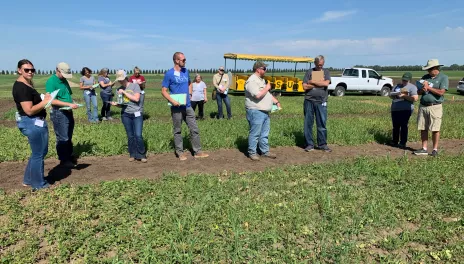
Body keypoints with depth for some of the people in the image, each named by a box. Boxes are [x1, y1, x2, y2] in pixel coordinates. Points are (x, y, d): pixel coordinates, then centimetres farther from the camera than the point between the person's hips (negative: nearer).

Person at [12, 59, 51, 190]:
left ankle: (28, 180, 33)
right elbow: (29, 110, -25)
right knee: (38, 154, 4)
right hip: (33, 123, -11)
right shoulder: (22, 87, -20)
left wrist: (44, 99, 6)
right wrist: (45, 102, -18)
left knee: (41, 151, 22)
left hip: (36, 122, 11)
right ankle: (38, 184, 19)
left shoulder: (27, 84, 11)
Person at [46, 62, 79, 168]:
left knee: (69, 137, 17)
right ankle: (63, 160, 11)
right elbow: (52, 101, -21)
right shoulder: (51, 81, -14)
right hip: (58, 113, -8)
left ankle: (69, 156, 29)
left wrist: (73, 103, 0)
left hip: (68, 112, 8)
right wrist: (69, 104, -24)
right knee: (63, 138, 0)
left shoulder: (64, 80, 10)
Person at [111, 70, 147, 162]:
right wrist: (116, 104, -6)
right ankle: (133, 155, 16)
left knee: (138, 135, -11)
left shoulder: (135, 85, -2)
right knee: (130, 136, 5)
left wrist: (125, 92, -11)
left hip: (137, 114, -4)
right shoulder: (119, 90, 10)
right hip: (125, 114, 4)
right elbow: (121, 104, 15)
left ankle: (141, 155, 2)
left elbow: (136, 98, -13)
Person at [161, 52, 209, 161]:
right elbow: (163, 91, -9)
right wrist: (172, 101, -22)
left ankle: (197, 151, 14)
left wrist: (189, 94, 9)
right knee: (177, 131, 8)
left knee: (194, 129, 5)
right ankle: (180, 152, 20)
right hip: (177, 107, -5)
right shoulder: (169, 74, -10)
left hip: (188, 106, 5)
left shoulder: (186, 71, 8)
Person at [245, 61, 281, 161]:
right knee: (254, 134, -3)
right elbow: (258, 95, -27)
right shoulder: (252, 81, -14)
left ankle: (265, 151, 24)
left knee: (264, 134, 14)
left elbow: (268, 94, 26)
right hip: (256, 112, -10)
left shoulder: (261, 80, 19)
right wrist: (267, 88, -11)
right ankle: (252, 153, 8)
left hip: (265, 112, 10)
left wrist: (276, 101, 14)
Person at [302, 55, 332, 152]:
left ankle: (322, 144, 12)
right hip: (309, 101, 0)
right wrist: (319, 83, -5)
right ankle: (309, 144, 11)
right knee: (308, 123, 2)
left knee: (322, 123, 3)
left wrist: (312, 82, -5)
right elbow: (305, 86, -3)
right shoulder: (309, 72, 8)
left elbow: (326, 83, -9)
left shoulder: (326, 72, 10)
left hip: (321, 102, 0)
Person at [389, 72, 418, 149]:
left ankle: (403, 143, 0)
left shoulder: (412, 87, 1)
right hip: (395, 109, 6)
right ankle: (394, 142, 19)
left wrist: (404, 96, -13)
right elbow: (390, 95, 20)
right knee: (395, 126, 10)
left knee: (403, 126, -5)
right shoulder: (397, 86, 19)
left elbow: (415, 98, -11)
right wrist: (394, 95, -2)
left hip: (406, 109, -6)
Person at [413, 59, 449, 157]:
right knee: (423, 129, 5)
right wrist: (422, 89, -8)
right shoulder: (425, 77, 15)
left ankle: (435, 149, 7)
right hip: (423, 106, 5)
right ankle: (424, 149, 12)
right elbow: (418, 92, 13)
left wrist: (428, 87, -8)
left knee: (435, 129, -3)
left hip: (435, 107, -5)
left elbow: (441, 92, -14)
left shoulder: (443, 78, 0)